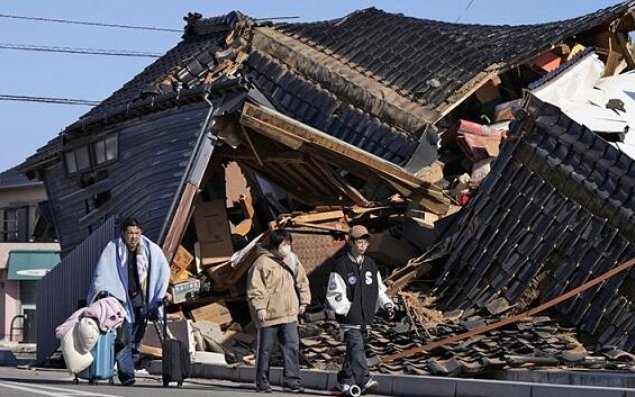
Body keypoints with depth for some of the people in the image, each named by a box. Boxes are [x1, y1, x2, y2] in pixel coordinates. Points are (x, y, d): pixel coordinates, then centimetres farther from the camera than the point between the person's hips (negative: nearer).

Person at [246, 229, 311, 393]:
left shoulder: (292, 260, 10)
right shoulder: (262, 262, -10)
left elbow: (302, 281, 20)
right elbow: (254, 287, -12)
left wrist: (303, 301, 14)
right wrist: (260, 307, -17)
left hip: (289, 313, 5)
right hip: (268, 314, -5)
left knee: (292, 346, -2)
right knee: (265, 349, 4)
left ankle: (291, 381, 0)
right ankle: (262, 383, 13)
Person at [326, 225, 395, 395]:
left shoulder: (370, 264, 14)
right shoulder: (342, 265, -6)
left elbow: (379, 288, 19)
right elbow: (334, 293, -8)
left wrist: (387, 305, 6)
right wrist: (347, 310, -14)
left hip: (366, 316, 6)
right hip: (349, 317, -6)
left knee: (355, 349, 10)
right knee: (357, 349, -15)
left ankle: (344, 381, 20)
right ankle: (364, 380, -22)